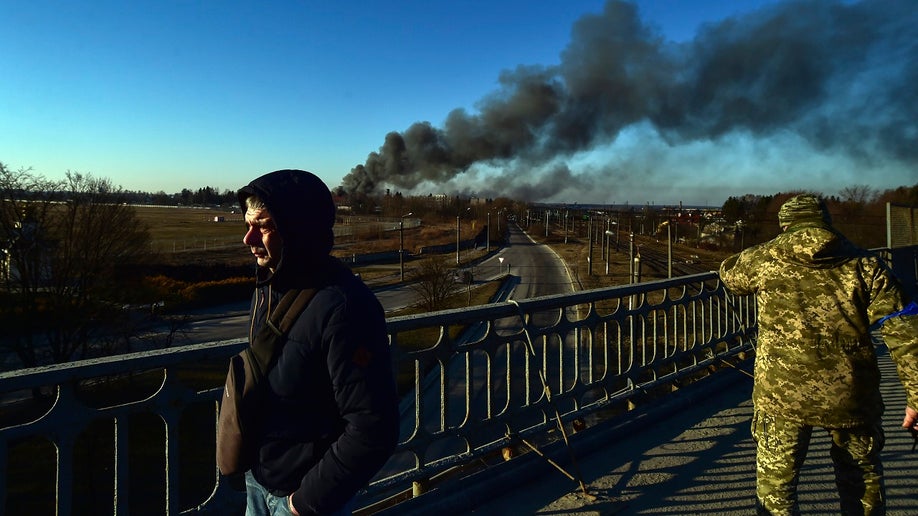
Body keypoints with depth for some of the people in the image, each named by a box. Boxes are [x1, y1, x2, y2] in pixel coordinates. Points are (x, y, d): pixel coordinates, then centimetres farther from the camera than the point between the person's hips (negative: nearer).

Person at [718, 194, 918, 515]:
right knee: (863, 483, 26)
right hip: (852, 396, 3)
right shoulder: (864, 264, 3)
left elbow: (730, 274, 23)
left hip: (783, 394, -2)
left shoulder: (764, 258, 0)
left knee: (775, 485, 11)